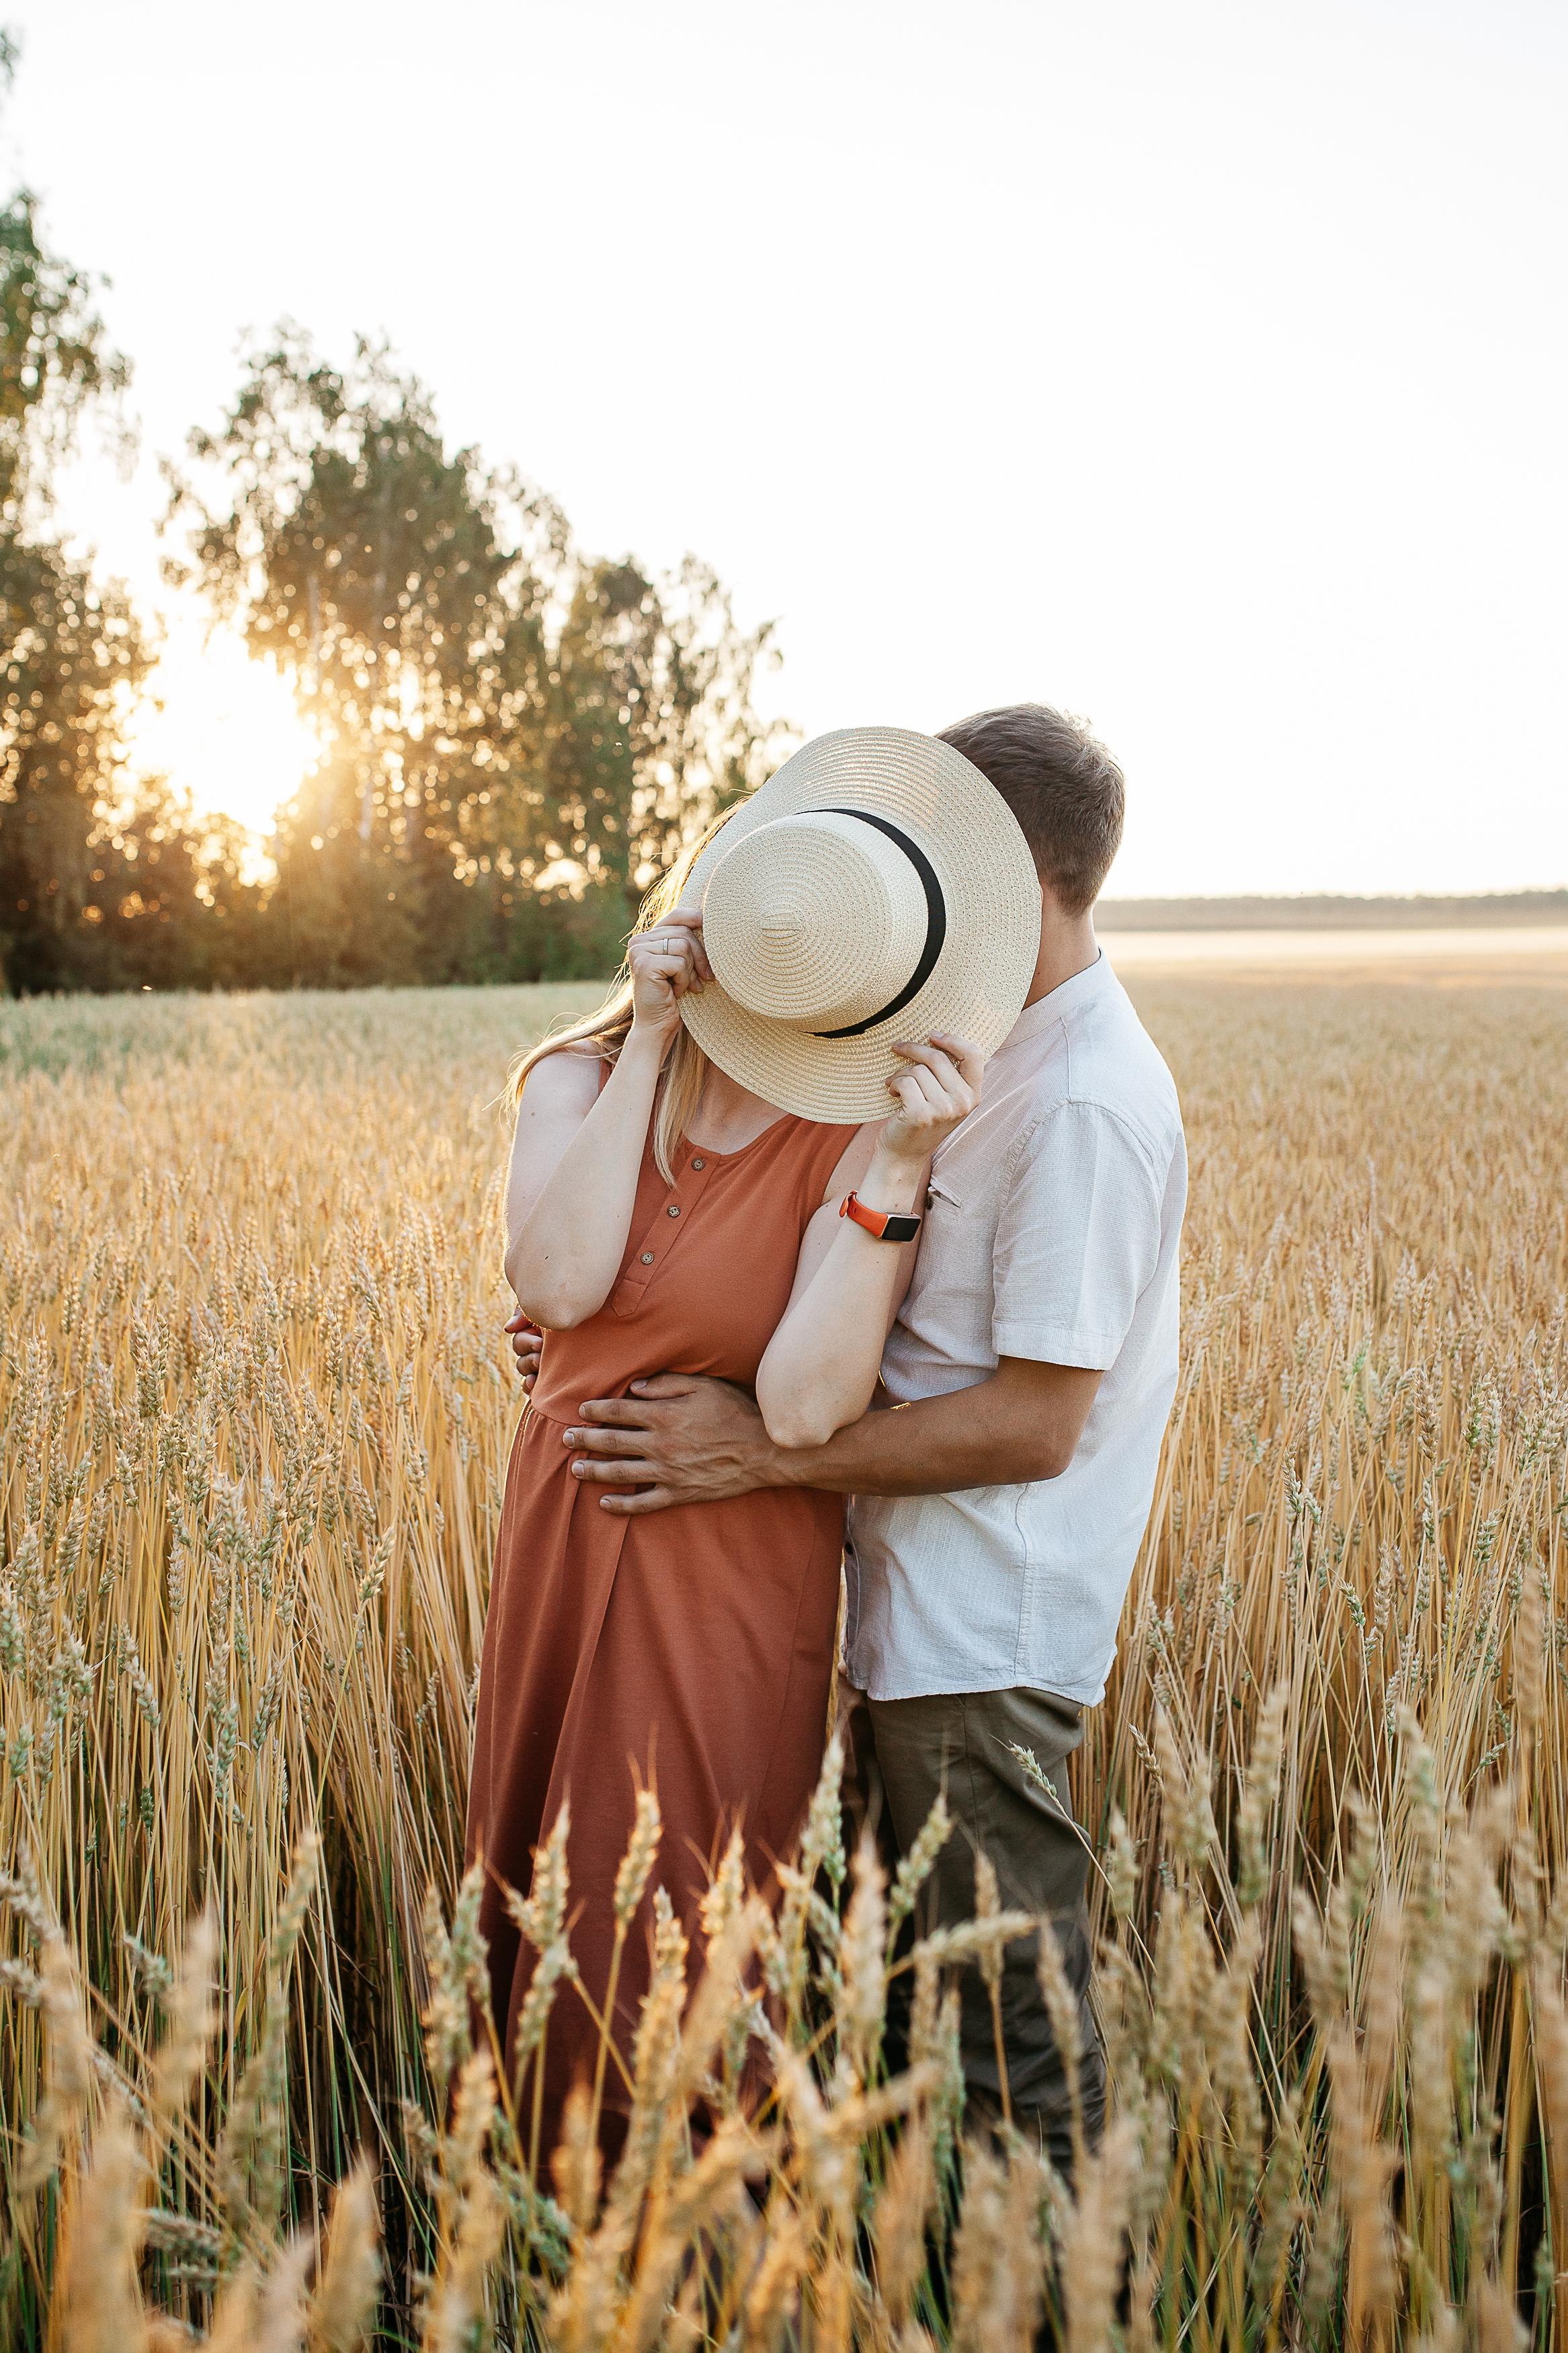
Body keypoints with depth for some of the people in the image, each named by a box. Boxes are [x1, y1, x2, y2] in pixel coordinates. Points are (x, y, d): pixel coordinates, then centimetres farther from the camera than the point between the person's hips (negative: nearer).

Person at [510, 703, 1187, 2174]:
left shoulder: (1085, 1103, -19)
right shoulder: (995, 1060, 12)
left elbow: (1032, 1423, -22)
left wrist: (763, 1451, -18)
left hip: (987, 1638, -9)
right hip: (923, 1612, 9)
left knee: (1007, 2044, 4)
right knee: (937, 2007, 19)